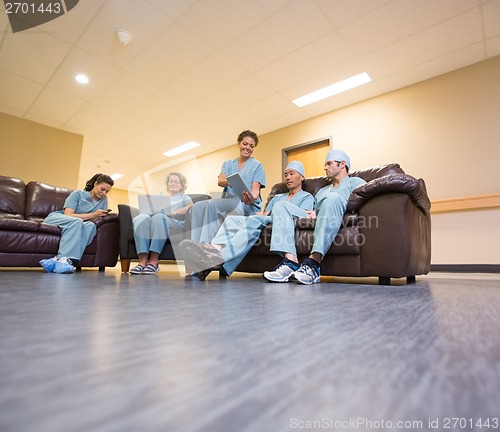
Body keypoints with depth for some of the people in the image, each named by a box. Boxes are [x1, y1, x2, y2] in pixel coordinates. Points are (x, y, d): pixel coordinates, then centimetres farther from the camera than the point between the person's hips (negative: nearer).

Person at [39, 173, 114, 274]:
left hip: (75, 226, 3)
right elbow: (68, 215, -19)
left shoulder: (104, 200, 6)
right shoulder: (77, 194, -7)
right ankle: (63, 258, -48)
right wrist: (93, 215, -25)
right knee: (76, 221, -37)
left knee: (91, 226, -32)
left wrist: (102, 216, -23)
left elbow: (96, 220, 1)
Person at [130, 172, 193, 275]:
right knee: (142, 217, -32)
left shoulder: (184, 197, 28)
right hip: (154, 220, 3)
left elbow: (191, 207, 4)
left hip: (174, 222, -3)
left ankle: (153, 261, -42)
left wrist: (174, 213, -9)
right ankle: (143, 261, -42)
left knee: (159, 217, -37)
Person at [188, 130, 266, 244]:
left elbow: (255, 189, -3)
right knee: (198, 206, -23)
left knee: (213, 204, -31)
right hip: (228, 201, 4)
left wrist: (252, 198, -28)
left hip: (247, 206, -4)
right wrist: (229, 181, -24)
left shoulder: (257, 166, 10)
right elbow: (220, 182, 2)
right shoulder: (228, 164, 21)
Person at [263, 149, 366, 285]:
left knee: (332, 197, -35)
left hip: (337, 221, -5)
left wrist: (318, 213, -7)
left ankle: (312, 264, -43)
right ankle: (291, 261, -33)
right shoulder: (322, 191, 39)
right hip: (314, 223, 5)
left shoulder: (355, 182, 20)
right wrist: (312, 214, 1)